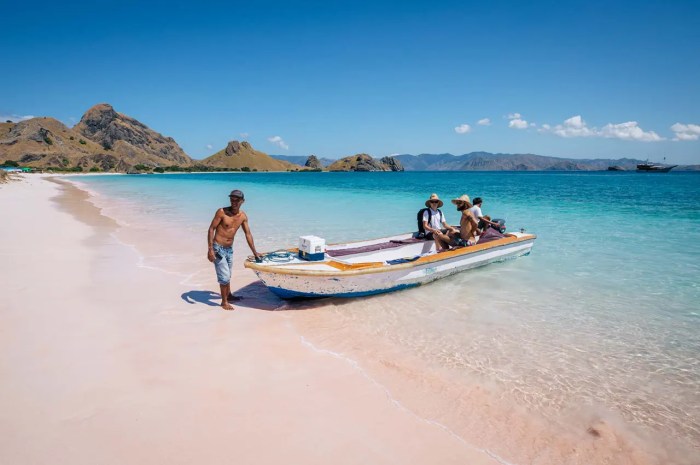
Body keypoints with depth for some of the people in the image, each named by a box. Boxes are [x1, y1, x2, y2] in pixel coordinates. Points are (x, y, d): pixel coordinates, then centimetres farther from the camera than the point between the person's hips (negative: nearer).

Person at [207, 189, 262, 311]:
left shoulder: (243, 216, 0)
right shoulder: (222, 212, -15)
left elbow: (248, 234, 8)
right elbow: (211, 229, -13)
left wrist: (254, 252, 10)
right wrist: (210, 249, -20)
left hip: (229, 249, 6)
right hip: (218, 248, -5)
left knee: (228, 274, 22)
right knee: (225, 276, -6)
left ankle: (228, 295, 43)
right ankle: (224, 302, 11)